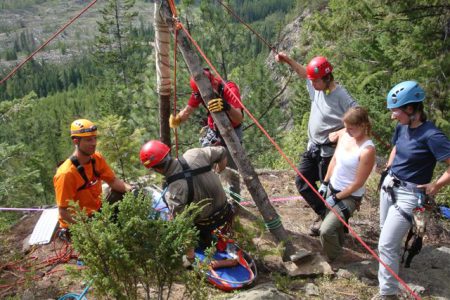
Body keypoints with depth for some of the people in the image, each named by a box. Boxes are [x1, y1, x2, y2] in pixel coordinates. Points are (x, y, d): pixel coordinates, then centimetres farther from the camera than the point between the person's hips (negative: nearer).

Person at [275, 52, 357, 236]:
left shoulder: (341, 96, -23)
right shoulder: (316, 87, -2)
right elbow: (304, 74, 19)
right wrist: (288, 60, 8)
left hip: (328, 152, -8)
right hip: (312, 147, 8)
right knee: (302, 182, 12)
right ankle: (323, 213, 27)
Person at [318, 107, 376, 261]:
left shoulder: (367, 150, -27)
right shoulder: (344, 135, -6)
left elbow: (358, 183, -20)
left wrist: (337, 198, -12)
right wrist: (325, 183, 8)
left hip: (349, 197, -7)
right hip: (332, 188, 7)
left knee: (326, 230, -13)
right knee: (335, 224, 25)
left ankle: (334, 260, 15)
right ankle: (338, 249, 53)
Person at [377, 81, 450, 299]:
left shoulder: (431, 136, -24)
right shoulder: (402, 127, -1)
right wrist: (388, 169, 10)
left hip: (409, 195, -8)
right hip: (389, 185, 8)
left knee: (386, 244, -6)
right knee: (387, 233, 25)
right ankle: (394, 263, 50)